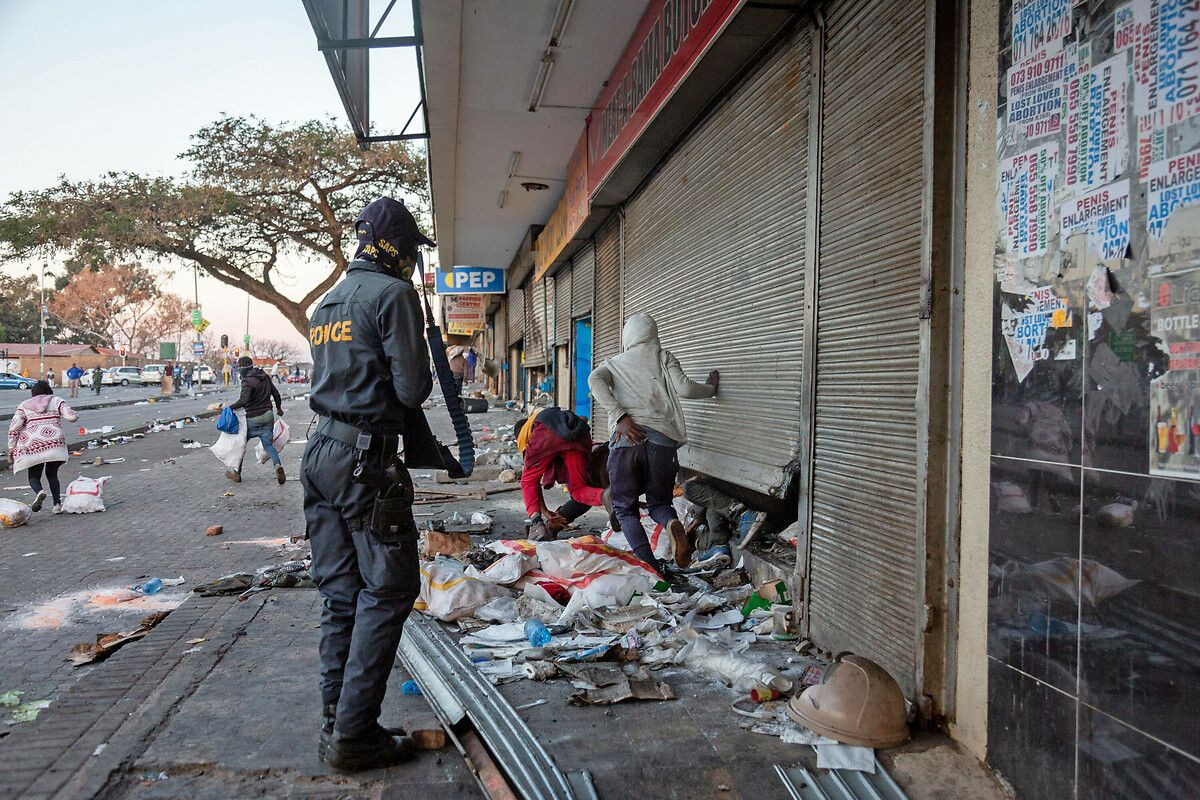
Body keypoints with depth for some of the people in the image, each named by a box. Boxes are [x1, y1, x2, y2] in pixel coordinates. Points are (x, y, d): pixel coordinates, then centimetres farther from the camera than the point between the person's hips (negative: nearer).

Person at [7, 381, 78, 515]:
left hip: (31, 445, 0)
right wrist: (73, 414, 23)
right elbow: (72, 417, -1)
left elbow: (14, 428, 5)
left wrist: (11, 448, 9)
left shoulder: (24, 405, 17)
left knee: (34, 475, 13)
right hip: (54, 442, 0)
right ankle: (57, 504, 4)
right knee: (52, 474, 17)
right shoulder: (57, 401, 14)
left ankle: (39, 491, -20)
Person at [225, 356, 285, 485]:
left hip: (253, 418, -6)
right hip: (268, 416, 6)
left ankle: (237, 473, 19)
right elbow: (275, 393, 16)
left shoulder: (248, 381, -17)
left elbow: (243, 401, -27)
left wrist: (230, 407, -15)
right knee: (268, 444, 8)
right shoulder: (264, 377, 8)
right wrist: (279, 408, 29)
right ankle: (278, 465, -18)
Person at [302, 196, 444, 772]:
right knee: (388, 592, -1)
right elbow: (413, 388, -15)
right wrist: (414, 383, 10)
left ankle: (336, 724, 19)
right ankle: (353, 736, 2)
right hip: (367, 460, -9)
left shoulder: (327, 303, 19)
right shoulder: (393, 293, -9)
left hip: (321, 452, 9)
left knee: (340, 592, 13)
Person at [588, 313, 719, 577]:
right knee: (659, 501, 17)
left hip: (626, 438, -1)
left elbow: (594, 380, -1)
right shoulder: (662, 357, 19)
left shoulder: (613, 363, 21)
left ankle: (649, 566, -11)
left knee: (625, 508, 10)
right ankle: (673, 524, -19)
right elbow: (684, 387, 4)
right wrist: (711, 388, 24)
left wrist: (620, 417, -9)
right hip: (662, 438, 1)